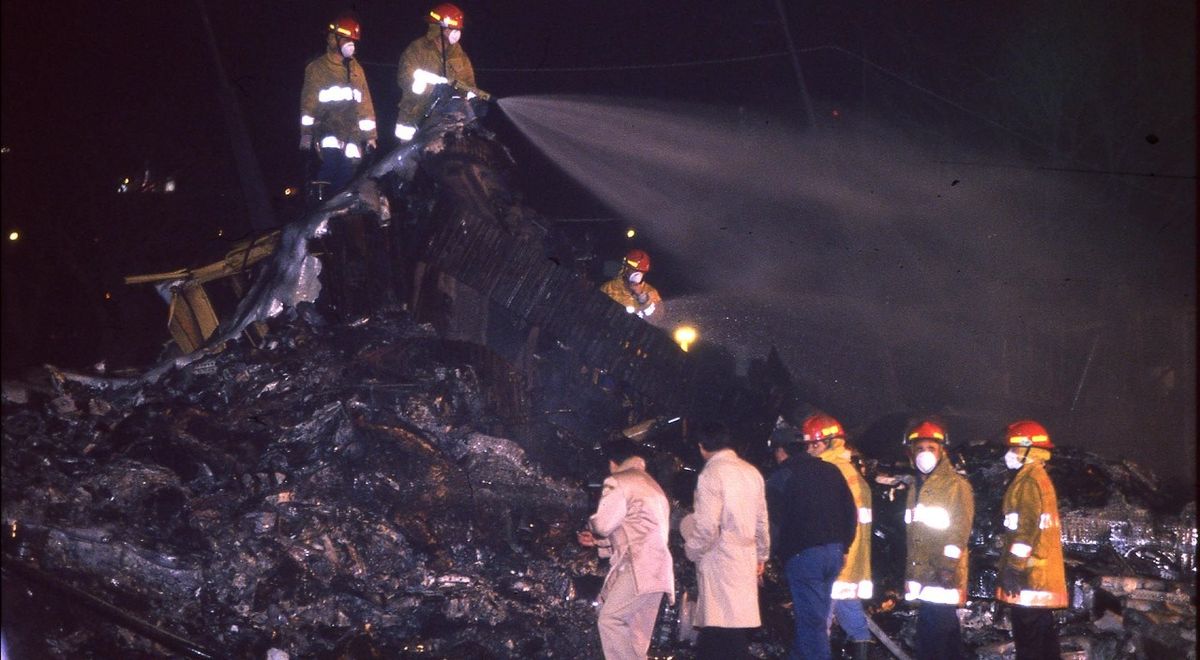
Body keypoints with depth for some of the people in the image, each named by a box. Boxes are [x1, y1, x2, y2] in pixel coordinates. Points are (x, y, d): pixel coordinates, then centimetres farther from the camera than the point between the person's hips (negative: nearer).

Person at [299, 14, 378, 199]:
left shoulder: (356, 69, 19)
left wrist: (370, 135, 15)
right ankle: (320, 199, -20)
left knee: (347, 173, -4)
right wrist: (305, 133, -5)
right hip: (327, 129, -4)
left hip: (351, 133, 4)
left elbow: (365, 103, 20)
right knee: (331, 159, -27)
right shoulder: (317, 68, 6)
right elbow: (309, 102, 2)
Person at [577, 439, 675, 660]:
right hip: (656, 569, 9)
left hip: (639, 567, -9)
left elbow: (604, 524, -10)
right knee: (636, 640, 8)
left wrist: (593, 528, 13)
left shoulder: (619, 482, -1)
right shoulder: (652, 486, 28)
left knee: (609, 620, -11)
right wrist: (599, 542, 29)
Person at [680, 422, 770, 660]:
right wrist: (761, 555, 25)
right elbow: (762, 521, 15)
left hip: (719, 560, -7)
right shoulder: (751, 472, 9)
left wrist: (691, 550, -1)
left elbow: (707, 527, -17)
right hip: (746, 558, 7)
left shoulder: (711, 474, -12)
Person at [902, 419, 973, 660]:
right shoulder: (916, 487, 18)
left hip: (943, 576, -8)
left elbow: (959, 532, -14)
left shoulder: (956, 485, -6)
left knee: (931, 637, -11)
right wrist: (910, 573, 20)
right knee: (946, 631, 15)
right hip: (923, 575, 8)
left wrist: (948, 566, -21)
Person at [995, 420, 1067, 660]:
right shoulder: (1041, 477, 20)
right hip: (1043, 574, 10)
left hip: (1029, 574, -10)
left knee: (1028, 640, -10)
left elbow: (1026, 528, -20)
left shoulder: (1028, 480, -11)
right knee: (1044, 637, 12)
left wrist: (1013, 567, -21)